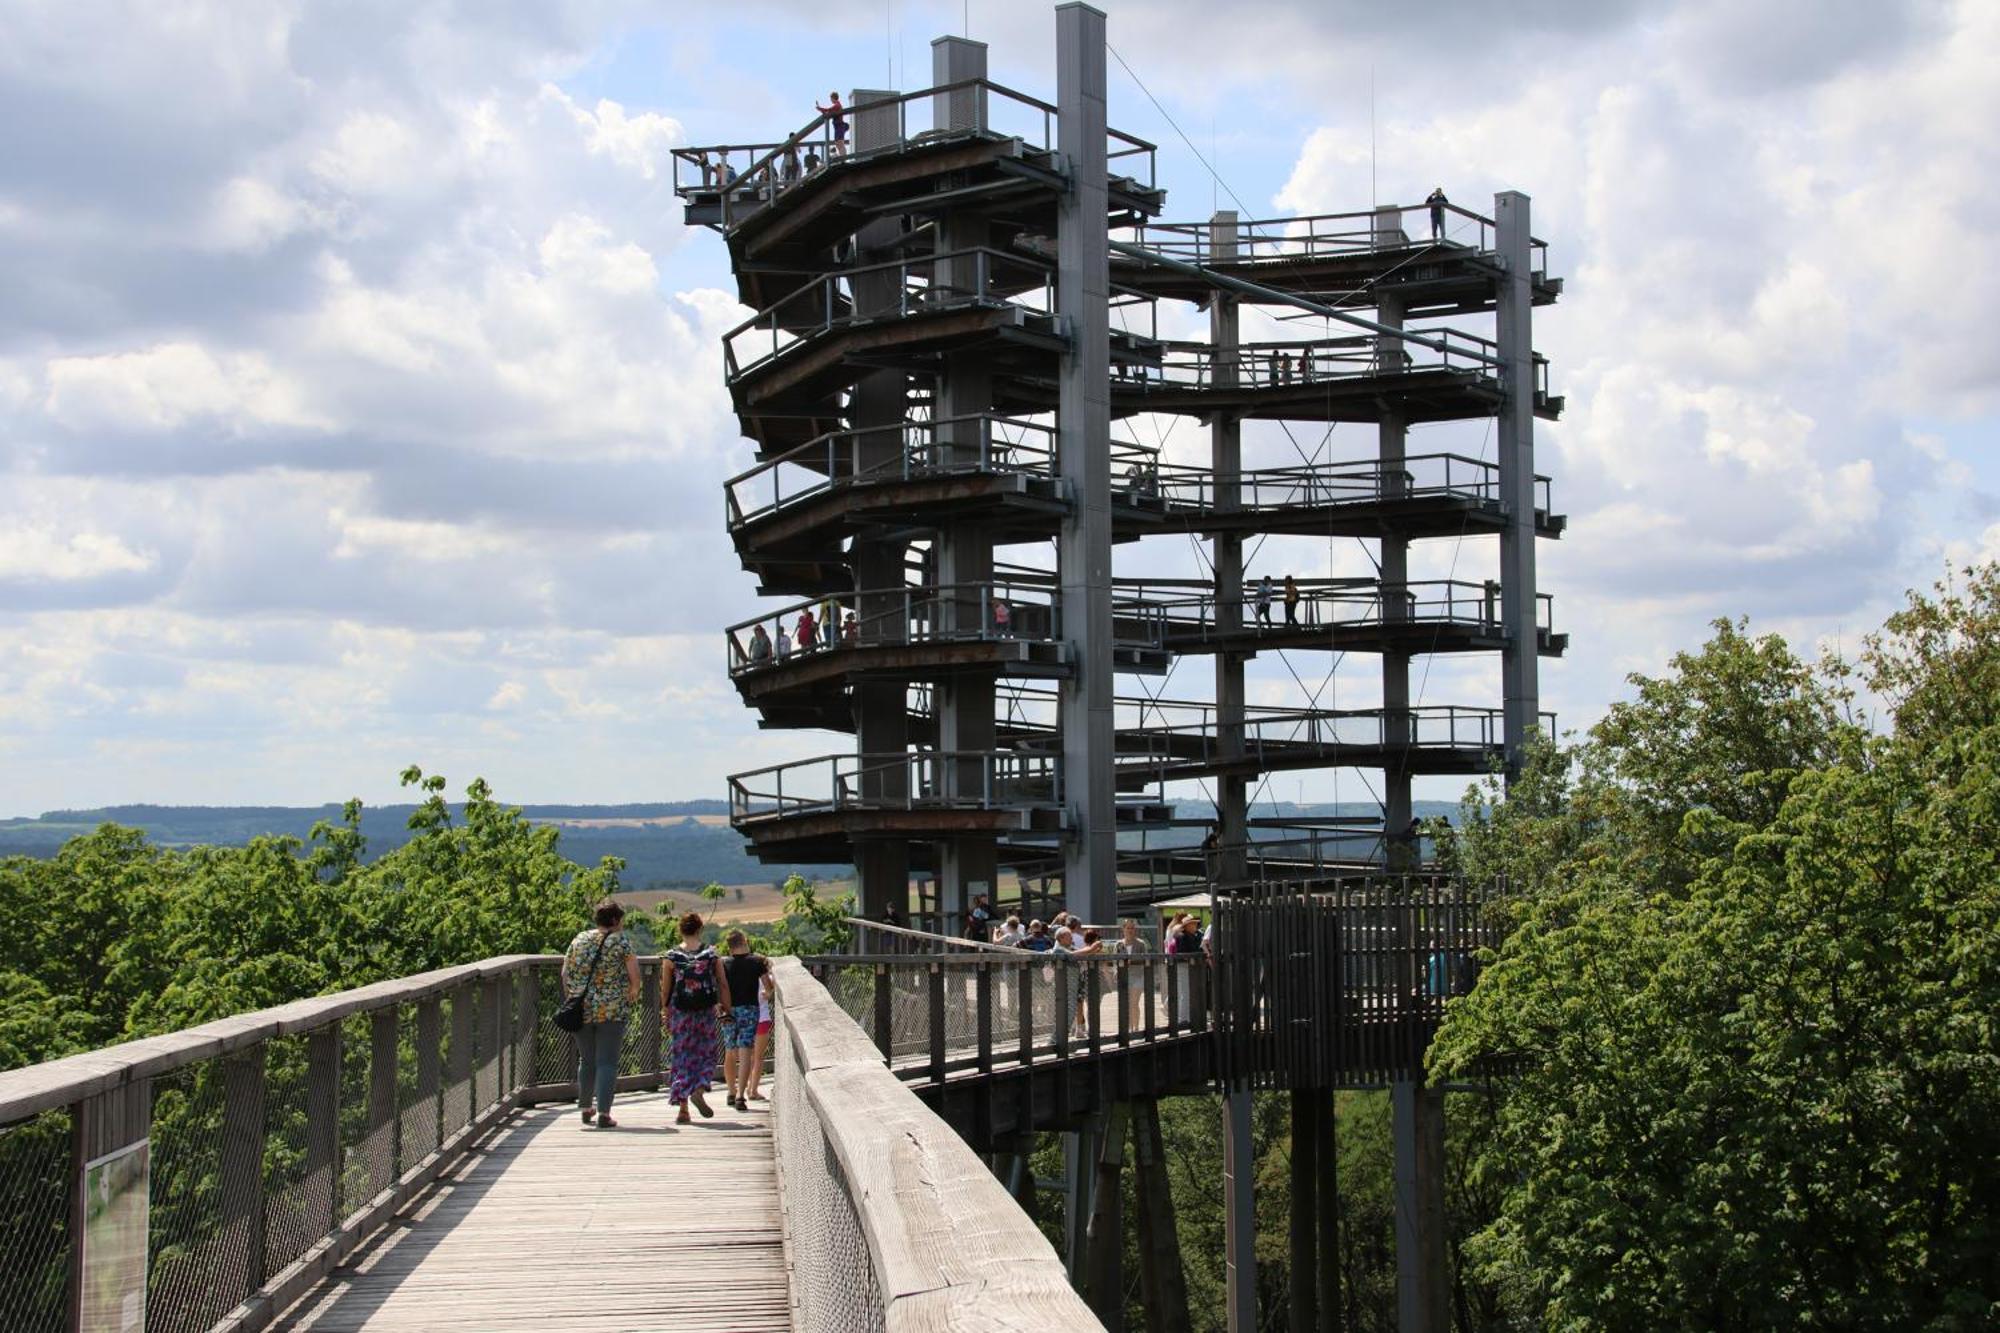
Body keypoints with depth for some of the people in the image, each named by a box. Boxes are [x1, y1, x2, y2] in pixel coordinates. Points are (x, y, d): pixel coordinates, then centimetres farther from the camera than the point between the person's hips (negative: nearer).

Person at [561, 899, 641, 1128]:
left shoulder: (579, 939, 8)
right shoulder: (621, 942, -3)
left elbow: (565, 973, 8)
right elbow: (634, 976, -6)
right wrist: (633, 994, 12)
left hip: (581, 1009, 4)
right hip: (613, 1011, -4)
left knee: (587, 1060, 17)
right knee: (607, 1062, -2)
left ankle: (586, 1109, 27)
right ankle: (603, 1114, -7)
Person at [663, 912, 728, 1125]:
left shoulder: (671, 957, -3)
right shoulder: (712, 955, -2)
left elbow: (666, 990, 0)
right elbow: (723, 985, 0)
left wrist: (667, 1015, 10)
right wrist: (726, 1010, 9)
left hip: (681, 1013, 1)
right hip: (707, 1012, 0)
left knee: (683, 1058, 6)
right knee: (708, 1055, 13)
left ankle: (683, 1109, 4)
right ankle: (699, 1090, -11)